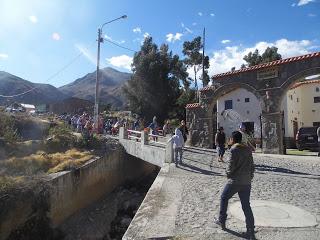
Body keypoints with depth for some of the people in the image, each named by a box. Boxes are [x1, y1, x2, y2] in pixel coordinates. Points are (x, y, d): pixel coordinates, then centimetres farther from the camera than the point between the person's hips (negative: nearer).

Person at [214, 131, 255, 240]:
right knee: (246, 206, 11)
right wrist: (250, 177, 19)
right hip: (247, 182, 6)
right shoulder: (248, 149, 8)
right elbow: (252, 166, 12)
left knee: (224, 198, 16)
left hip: (234, 181, -6)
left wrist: (228, 173, 3)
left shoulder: (234, 149, -12)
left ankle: (221, 221, 26)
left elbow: (231, 165, -16)